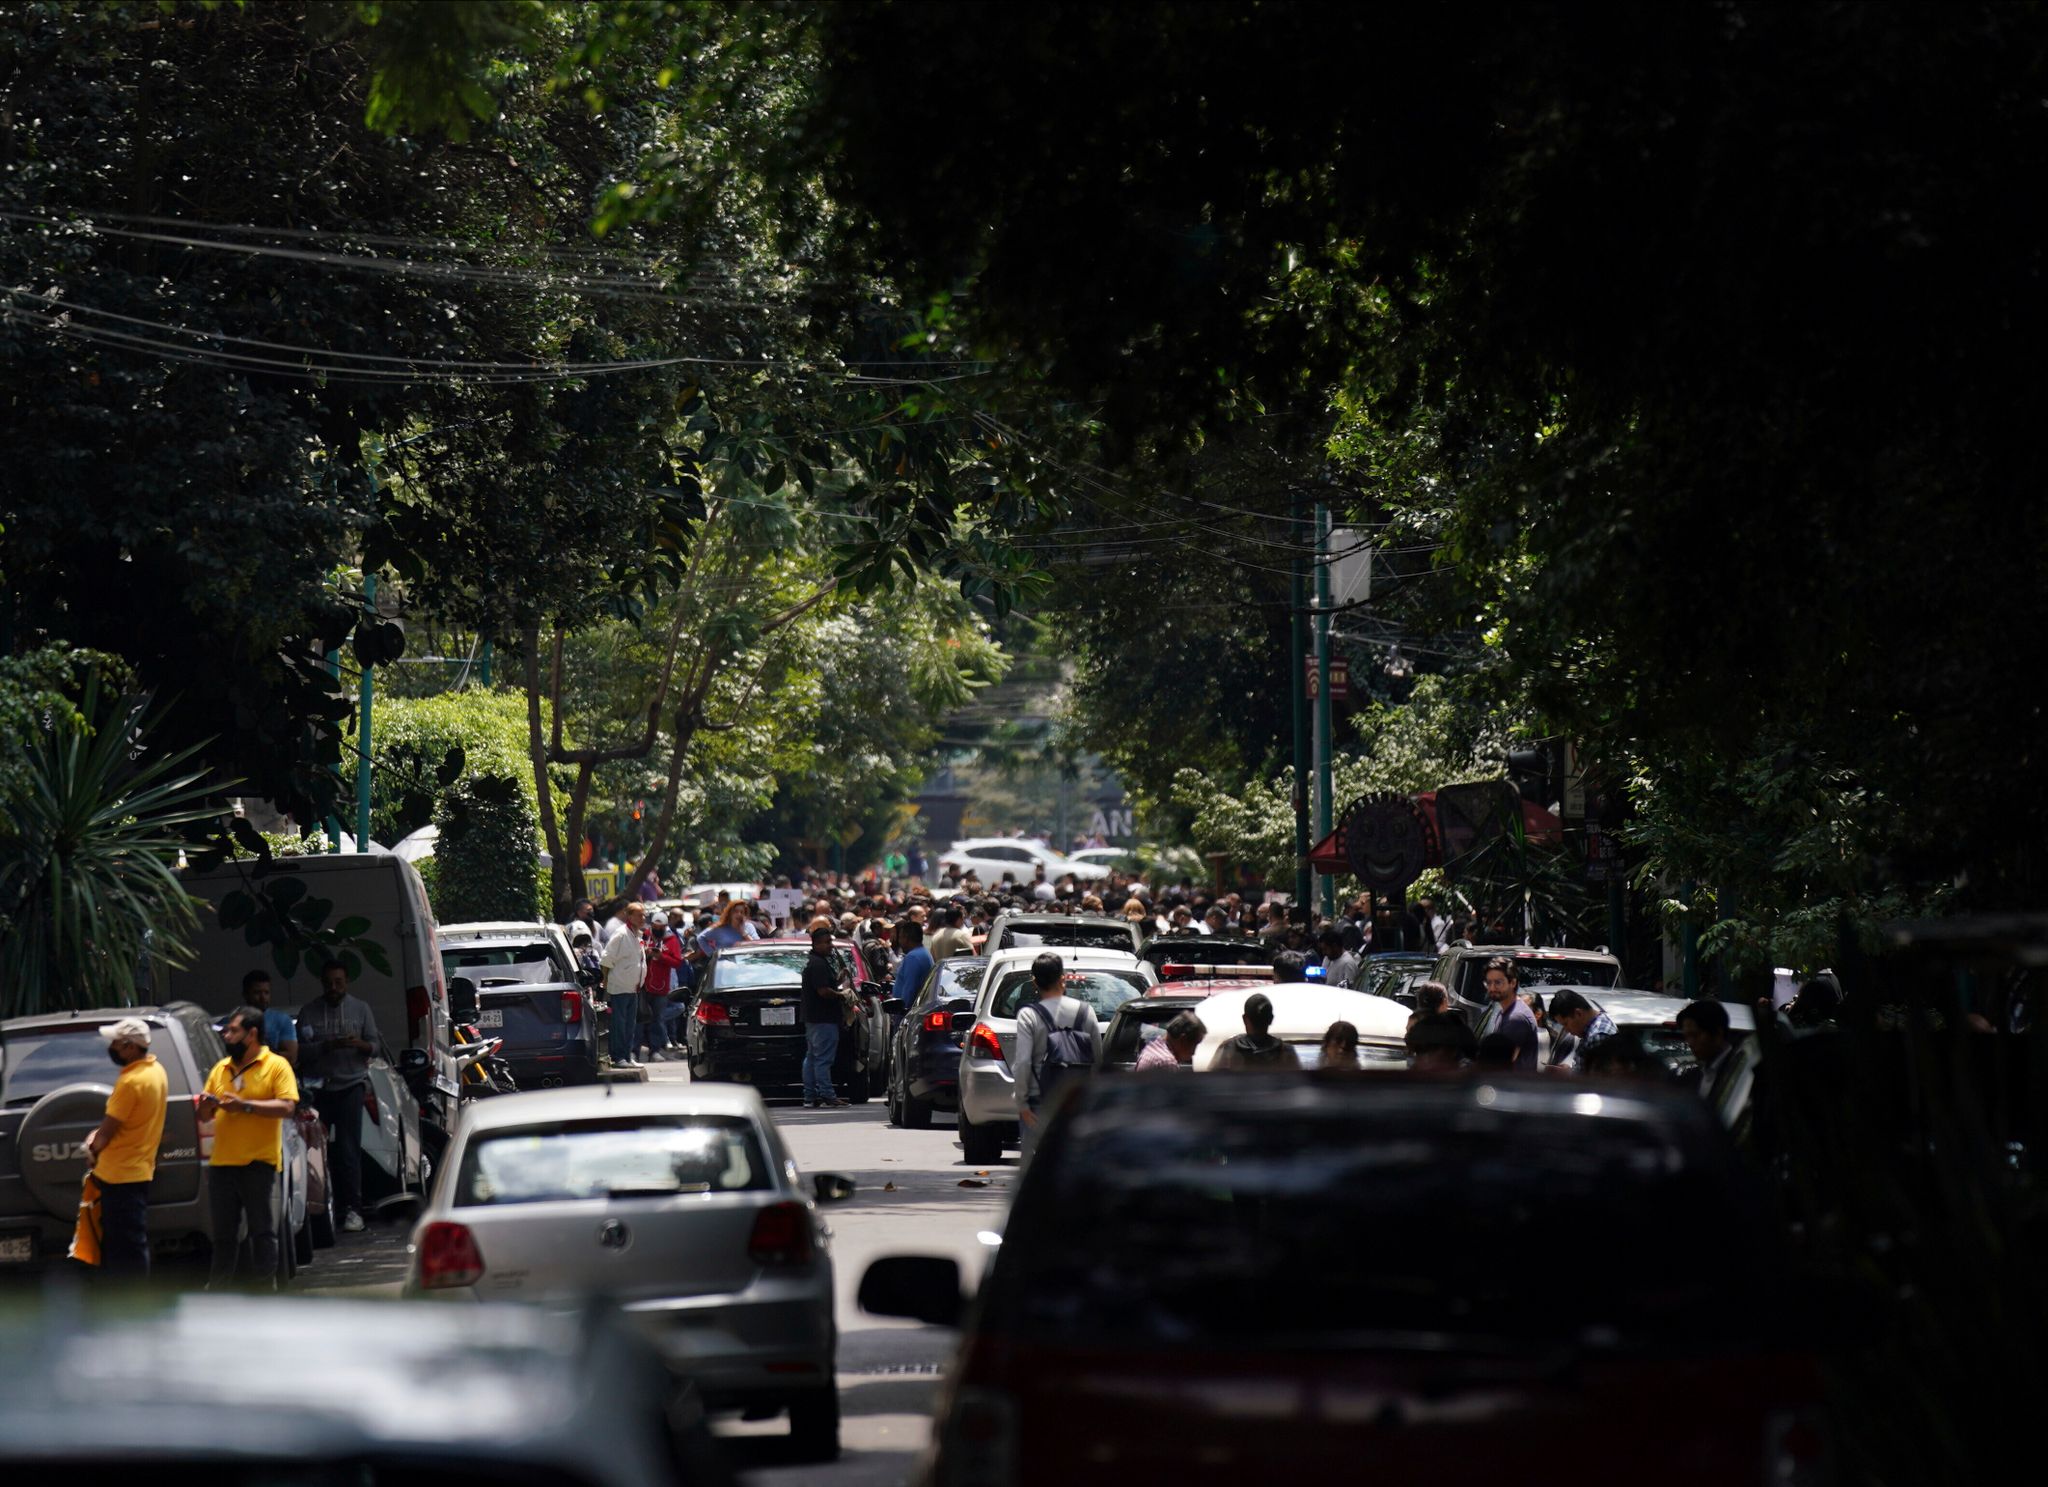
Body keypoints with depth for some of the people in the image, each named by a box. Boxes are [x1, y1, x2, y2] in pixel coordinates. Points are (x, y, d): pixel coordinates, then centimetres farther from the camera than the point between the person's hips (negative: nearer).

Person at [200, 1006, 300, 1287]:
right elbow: (205, 1114, 21)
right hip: (221, 1162, 5)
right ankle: (217, 1288, 15)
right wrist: (206, 1105, -3)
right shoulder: (220, 1069, 17)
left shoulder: (276, 1066, -1)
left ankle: (266, 1286, 2)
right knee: (222, 1232, 9)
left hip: (259, 1163, -5)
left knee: (262, 1230, -3)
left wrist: (245, 1105, -17)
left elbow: (287, 1107, -12)